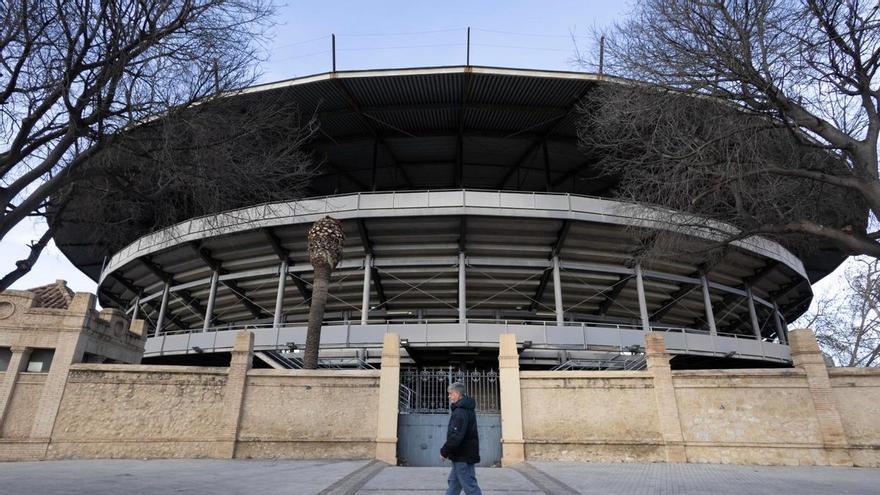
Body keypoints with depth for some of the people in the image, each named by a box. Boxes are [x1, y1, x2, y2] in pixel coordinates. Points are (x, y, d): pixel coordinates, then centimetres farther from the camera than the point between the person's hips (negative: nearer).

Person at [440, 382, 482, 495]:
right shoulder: (466, 409, 12)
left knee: (470, 486, -2)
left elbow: (456, 436, -27)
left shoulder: (460, 412, -21)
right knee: (453, 482, 18)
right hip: (464, 455, 10)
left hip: (463, 456, -10)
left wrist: (444, 451, -15)